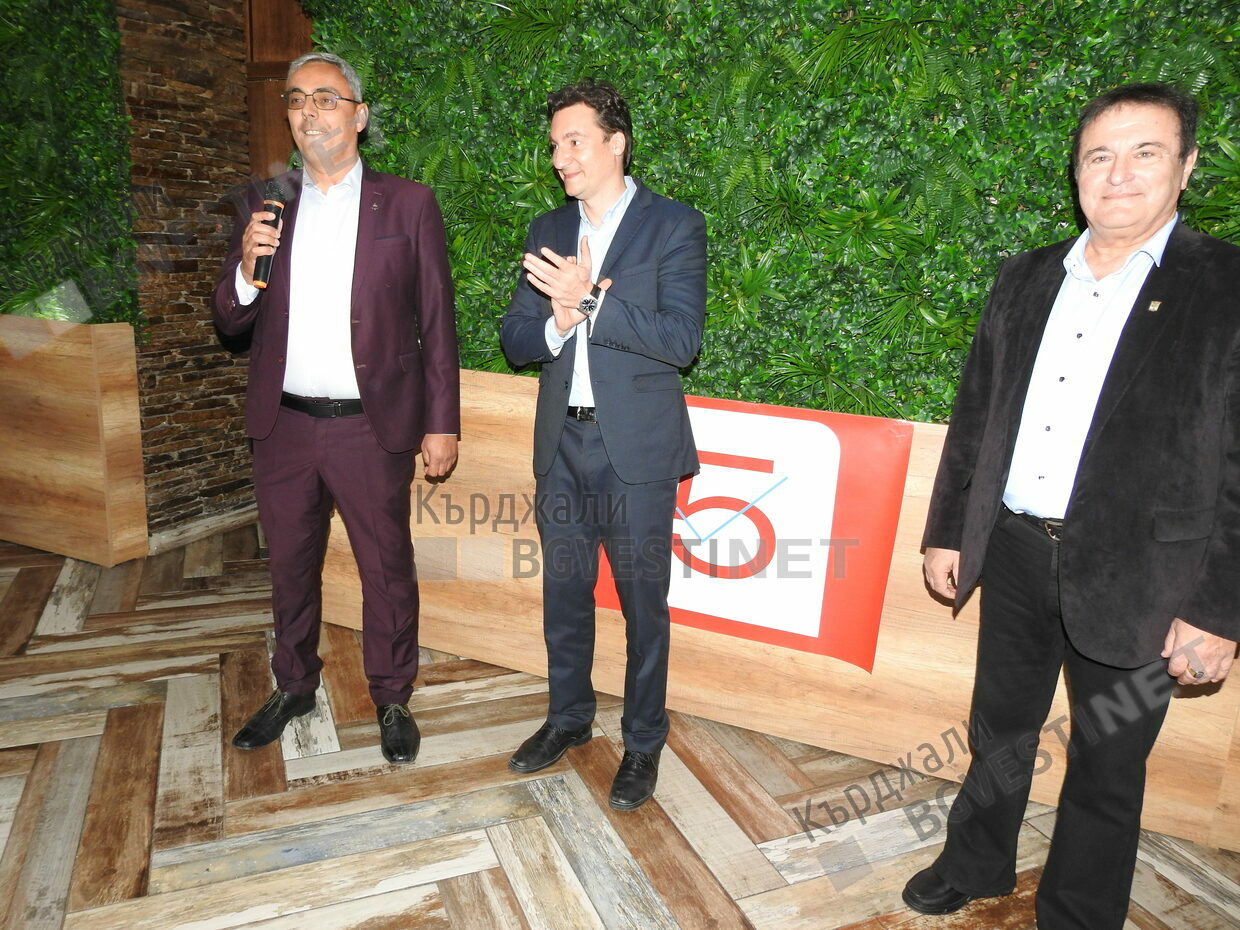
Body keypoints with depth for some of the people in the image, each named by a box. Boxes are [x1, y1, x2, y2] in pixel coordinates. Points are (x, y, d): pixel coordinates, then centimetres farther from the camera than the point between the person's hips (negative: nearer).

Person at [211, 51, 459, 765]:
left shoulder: (408, 205, -1)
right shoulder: (266, 206, 8)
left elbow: (437, 323, -2)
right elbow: (231, 322, 9)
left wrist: (442, 423, -5)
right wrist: (247, 268, -13)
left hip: (373, 427, -3)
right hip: (284, 426, 4)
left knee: (387, 570, 7)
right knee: (291, 566, 18)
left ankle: (393, 699, 29)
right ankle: (295, 686, 40)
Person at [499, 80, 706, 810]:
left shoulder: (674, 226, -4)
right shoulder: (548, 232, 11)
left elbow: (682, 339, -16)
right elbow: (516, 338, 7)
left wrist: (589, 300, -21)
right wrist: (557, 322, -14)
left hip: (636, 448, -5)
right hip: (562, 445, 5)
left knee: (643, 601, 7)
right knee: (564, 593, 17)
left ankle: (643, 742, 27)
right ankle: (569, 717, 38)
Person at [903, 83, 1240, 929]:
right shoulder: (1028, 278, 7)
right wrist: (947, 531, 9)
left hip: (1132, 573, -4)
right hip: (1015, 550, 4)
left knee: (1107, 769, 13)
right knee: (1000, 727, 21)